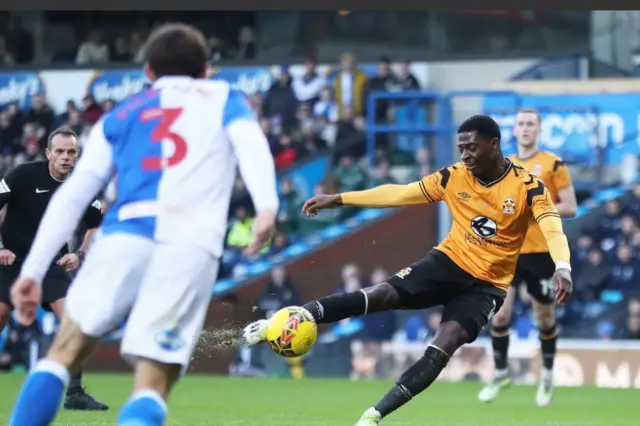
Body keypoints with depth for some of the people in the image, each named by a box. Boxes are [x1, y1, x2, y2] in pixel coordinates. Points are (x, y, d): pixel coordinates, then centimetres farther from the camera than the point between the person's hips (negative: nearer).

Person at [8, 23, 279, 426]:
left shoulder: (120, 116, 31)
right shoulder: (224, 98, 26)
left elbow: (73, 194, 22)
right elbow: (250, 141, 2)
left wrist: (33, 270, 20)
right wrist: (267, 206, -15)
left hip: (124, 233, 2)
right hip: (192, 244, -1)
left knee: (66, 351, 16)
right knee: (151, 388, -3)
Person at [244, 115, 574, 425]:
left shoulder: (527, 186, -14)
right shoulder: (454, 177, -4)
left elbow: (553, 229, -27)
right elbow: (400, 193, 0)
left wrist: (562, 269, -48)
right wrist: (338, 200, -3)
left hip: (487, 284, -2)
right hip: (450, 260, 3)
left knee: (445, 344, -22)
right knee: (382, 295, -18)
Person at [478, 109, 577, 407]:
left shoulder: (553, 164, -6)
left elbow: (570, 207, -8)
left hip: (542, 252, -3)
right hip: (509, 251, 3)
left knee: (545, 318, 8)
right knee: (500, 314, -6)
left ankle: (547, 376, 25)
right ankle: (501, 374, 10)